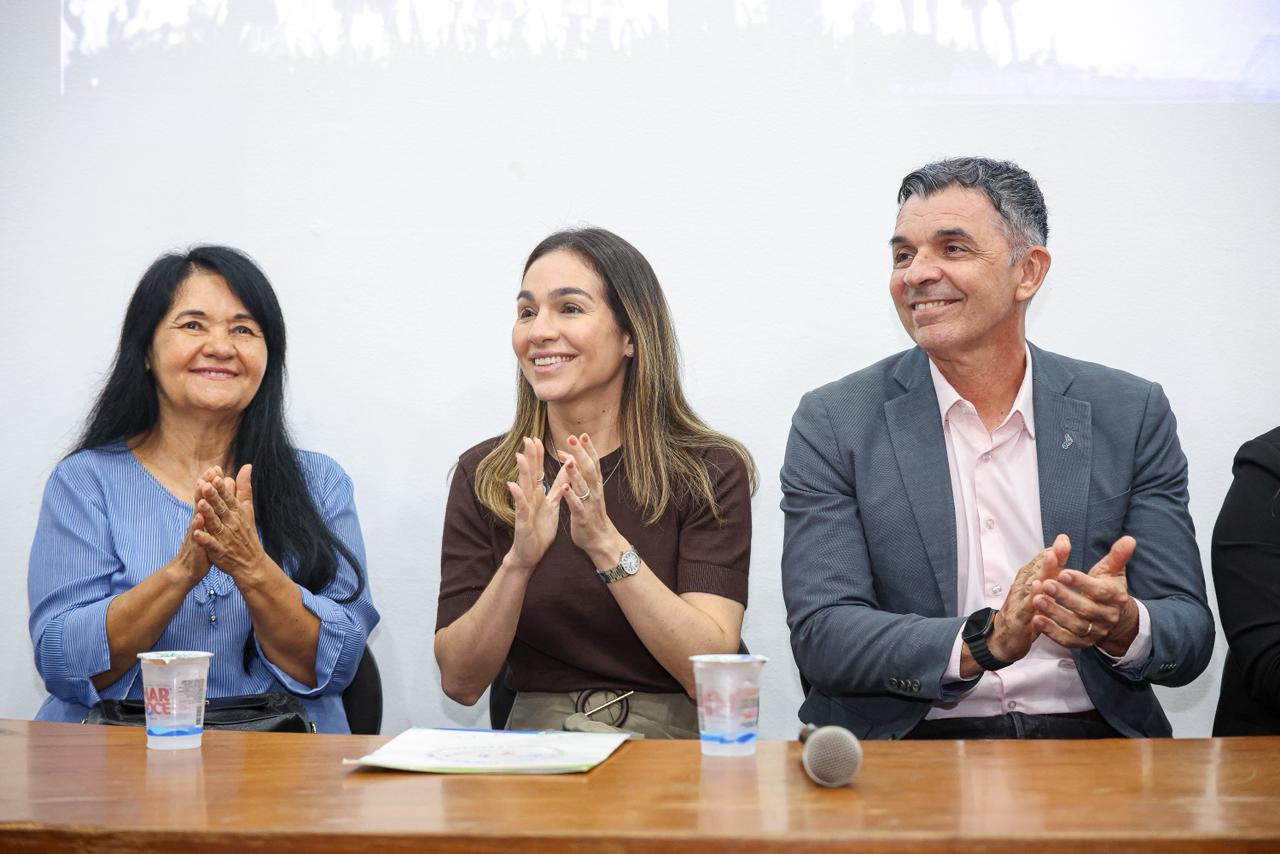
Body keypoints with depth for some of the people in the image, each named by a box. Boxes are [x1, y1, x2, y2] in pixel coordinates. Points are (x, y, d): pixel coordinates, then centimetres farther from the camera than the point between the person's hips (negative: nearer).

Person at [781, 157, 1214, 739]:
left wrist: (1123, 625, -19)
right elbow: (820, 633, -6)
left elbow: (1190, 636, 5)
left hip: (1089, 738, 2)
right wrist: (983, 641, -23)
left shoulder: (1132, 414, 7)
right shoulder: (832, 424, 3)